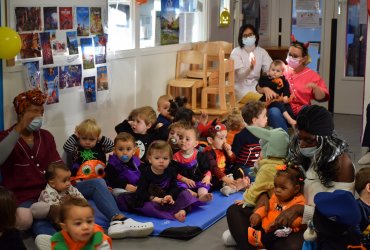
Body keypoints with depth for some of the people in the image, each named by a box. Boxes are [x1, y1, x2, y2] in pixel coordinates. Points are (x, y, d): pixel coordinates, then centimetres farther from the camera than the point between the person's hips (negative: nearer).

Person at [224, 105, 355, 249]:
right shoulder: (300, 152, 3)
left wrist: (300, 209, -28)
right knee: (235, 211, -3)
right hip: (286, 219, 7)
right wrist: (265, 194, -10)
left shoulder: (341, 163, -14)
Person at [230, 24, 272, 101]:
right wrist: (251, 67, -39)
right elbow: (240, 75, -19)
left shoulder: (261, 51, 4)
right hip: (240, 86, -4)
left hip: (255, 85, 4)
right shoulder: (236, 52, -7)